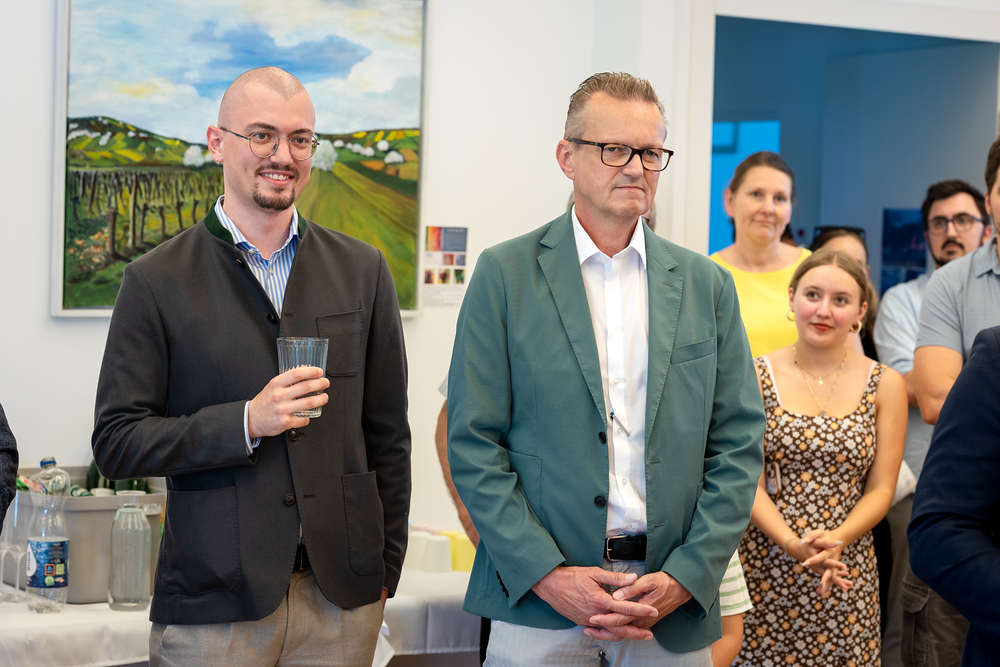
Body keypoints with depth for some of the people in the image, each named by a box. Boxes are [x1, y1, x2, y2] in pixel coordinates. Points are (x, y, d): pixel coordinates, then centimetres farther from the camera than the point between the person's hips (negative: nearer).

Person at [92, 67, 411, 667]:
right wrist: (247, 422, -16)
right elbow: (117, 444, -4)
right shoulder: (157, 281, 0)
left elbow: (387, 435, 12)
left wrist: (384, 572, 8)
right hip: (212, 602, -2)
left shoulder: (362, 271, 8)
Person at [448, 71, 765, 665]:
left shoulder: (708, 286, 8)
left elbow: (739, 444, 5)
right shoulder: (505, 274, 0)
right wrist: (545, 573, -13)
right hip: (537, 600, -2)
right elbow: (473, 443, -4)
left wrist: (686, 577, -7)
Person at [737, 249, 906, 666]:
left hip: (846, 573, 1)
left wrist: (836, 540, -15)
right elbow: (749, 482, -3)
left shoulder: (885, 385, 4)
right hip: (764, 565, -1)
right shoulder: (756, 376, 1)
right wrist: (793, 544, -19)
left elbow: (880, 490, 3)